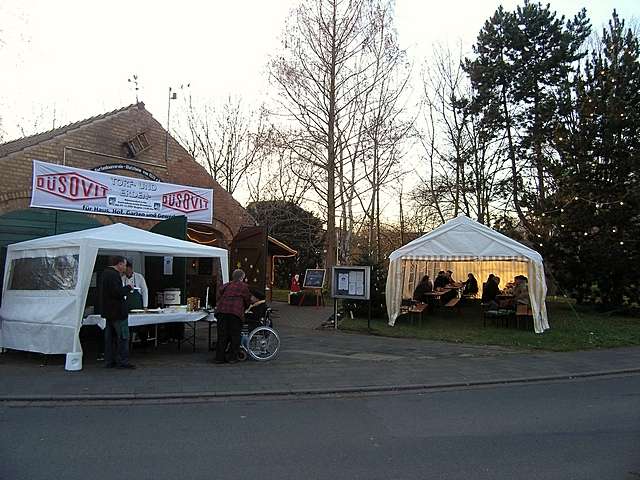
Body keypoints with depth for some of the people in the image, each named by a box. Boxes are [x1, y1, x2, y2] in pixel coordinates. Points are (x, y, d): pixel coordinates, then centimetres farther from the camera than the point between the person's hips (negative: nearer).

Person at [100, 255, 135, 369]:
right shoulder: (114, 275, -18)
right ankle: (122, 361, 0)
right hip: (118, 311, -10)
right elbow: (117, 292, -26)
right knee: (123, 336, -3)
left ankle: (109, 361, 19)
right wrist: (128, 287, -11)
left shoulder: (106, 273, 15)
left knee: (110, 337, 13)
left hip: (108, 311, 10)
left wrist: (124, 288, 12)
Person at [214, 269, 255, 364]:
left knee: (222, 335, 10)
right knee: (235, 336, 6)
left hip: (221, 311, 5)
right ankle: (232, 358, 8)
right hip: (235, 312, -4)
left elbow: (219, 297, 21)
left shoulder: (225, 285, 24)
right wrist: (244, 308, 31)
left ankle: (220, 357, 12)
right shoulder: (243, 286, 10)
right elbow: (248, 300, 14)